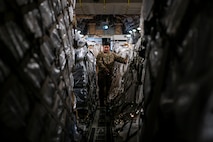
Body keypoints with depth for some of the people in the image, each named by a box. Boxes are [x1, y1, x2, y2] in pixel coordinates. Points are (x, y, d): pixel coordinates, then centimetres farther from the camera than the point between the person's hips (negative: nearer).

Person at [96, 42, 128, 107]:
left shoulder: (113, 54, 10)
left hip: (110, 74, 4)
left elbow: (118, 58, -4)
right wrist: (104, 68, -32)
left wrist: (124, 60, -24)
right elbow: (99, 62, -17)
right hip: (102, 74, -4)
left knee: (108, 88, 14)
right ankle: (101, 102, 9)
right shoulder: (100, 54, -3)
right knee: (102, 88, -1)